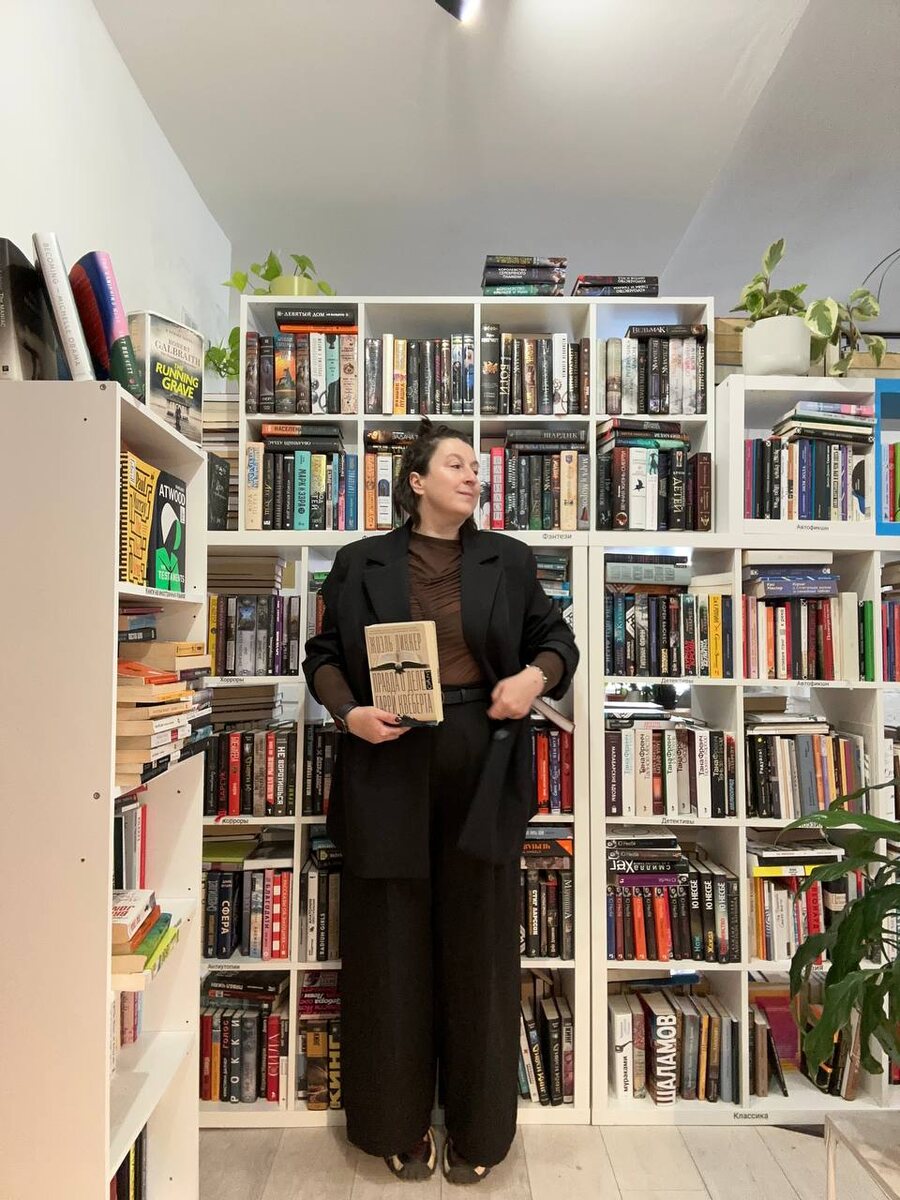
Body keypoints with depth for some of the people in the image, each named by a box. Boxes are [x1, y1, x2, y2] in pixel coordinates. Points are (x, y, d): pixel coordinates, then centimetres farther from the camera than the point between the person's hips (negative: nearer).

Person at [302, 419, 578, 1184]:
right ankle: (401, 1124, 31)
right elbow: (323, 655, 7)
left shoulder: (508, 560, 7)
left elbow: (557, 638, 13)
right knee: (394, 944, 10)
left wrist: (537, 676, -8)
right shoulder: (359, 563, 4)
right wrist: (349, 713, -11)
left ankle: (477, 1129, 30)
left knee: (477, 944, 10)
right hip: (389, 765, 0)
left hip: (482, 766, 1)